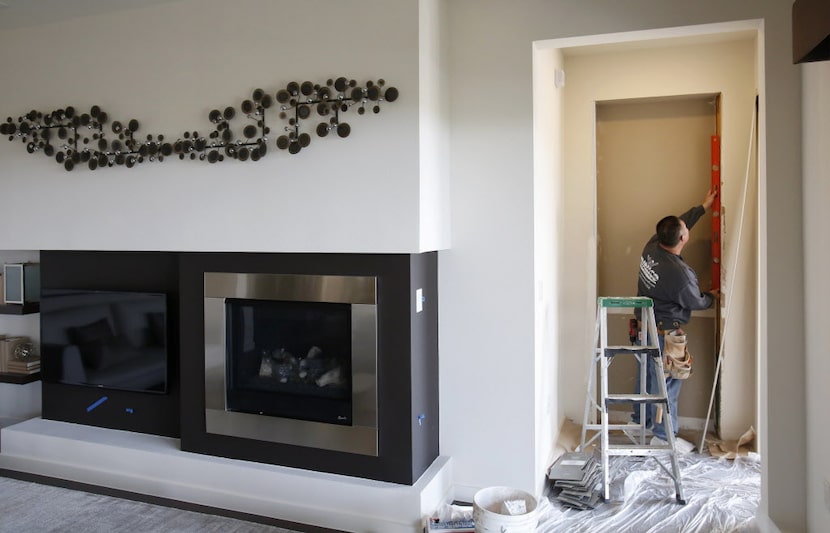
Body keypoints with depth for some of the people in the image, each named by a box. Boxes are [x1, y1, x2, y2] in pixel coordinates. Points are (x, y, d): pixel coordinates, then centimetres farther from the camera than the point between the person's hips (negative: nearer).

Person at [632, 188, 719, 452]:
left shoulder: (652, 246, -8)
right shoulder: (681, 273, -28)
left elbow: (679, 222, 13)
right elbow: (696, 303, -7)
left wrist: (703, 207, 22)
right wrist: (713, 297, 15)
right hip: (663, 332, -8)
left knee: (647, 373, 21)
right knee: (667, 381, 4)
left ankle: (640, 420, 36)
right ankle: (663, 435, 14)